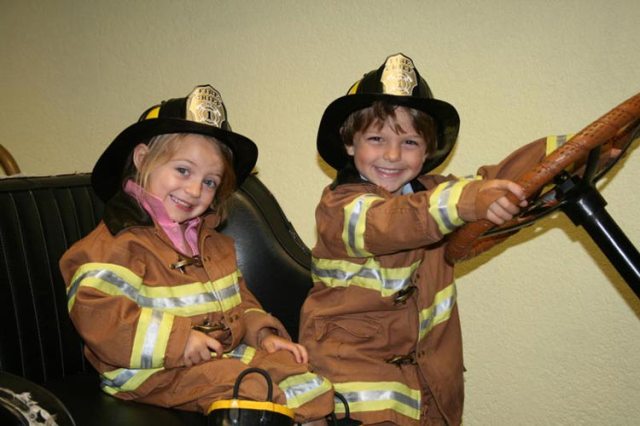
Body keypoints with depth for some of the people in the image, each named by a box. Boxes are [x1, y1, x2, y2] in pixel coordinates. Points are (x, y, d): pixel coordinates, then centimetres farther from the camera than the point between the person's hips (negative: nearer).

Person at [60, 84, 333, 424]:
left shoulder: (212, 242, 16)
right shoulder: (119, 243, -11)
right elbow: (97, 314, -21)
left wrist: (262, 332, 3)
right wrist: (176, 340, -23)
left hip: (228, 350, 8)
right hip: (160, 372, -7)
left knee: (304, 378, -3)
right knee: (251, 391, -28)